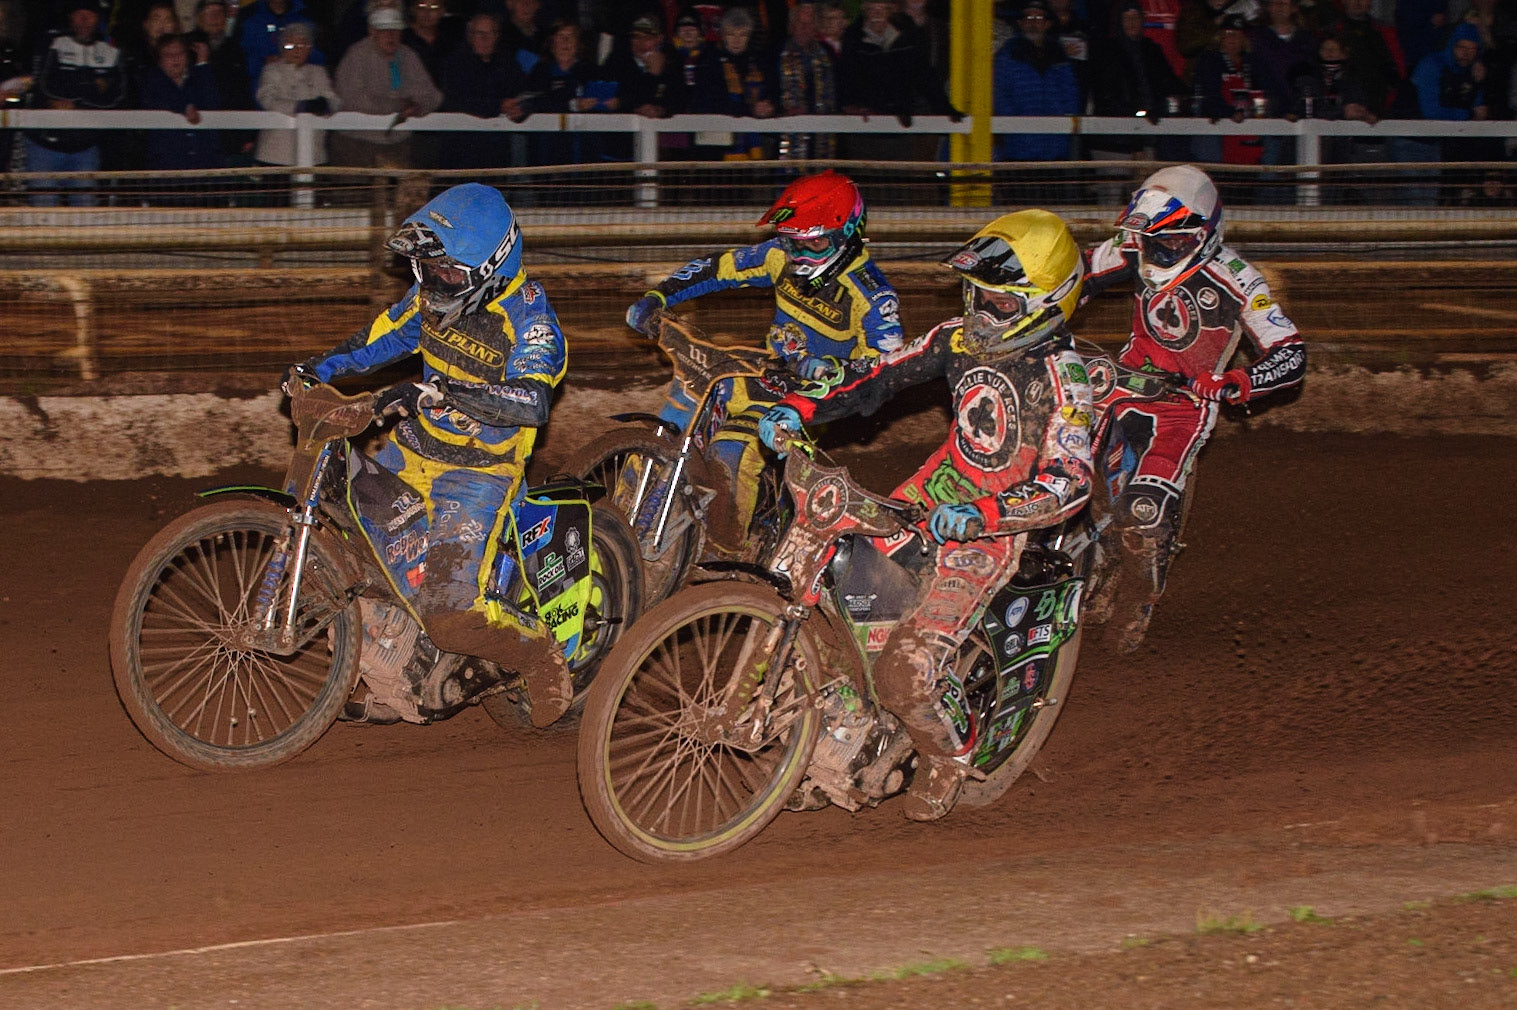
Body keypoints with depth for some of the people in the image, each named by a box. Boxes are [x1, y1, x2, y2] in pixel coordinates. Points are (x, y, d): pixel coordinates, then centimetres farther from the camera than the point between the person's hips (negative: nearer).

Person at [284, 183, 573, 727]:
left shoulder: (527, 312, -20)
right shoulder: (436, 293, 1)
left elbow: (533, 400, -35)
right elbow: (386, 333, 20)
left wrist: (443, 390, -45)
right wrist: (319, 367, 6)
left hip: (478, 474, -8)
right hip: (412, 452, 8)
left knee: (449, 615, -22)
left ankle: (543, 656, 7)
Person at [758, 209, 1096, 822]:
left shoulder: (1062, 376, -20)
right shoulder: (961, 338, 0)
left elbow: (1070, 484, -28)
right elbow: (880, 378, 7)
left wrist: (981, 515, -40)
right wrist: (799, 408, -9)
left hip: (995, 529, -7)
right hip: (937, 490, 7)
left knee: (903, 673, -19)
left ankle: (947, 754, 12)